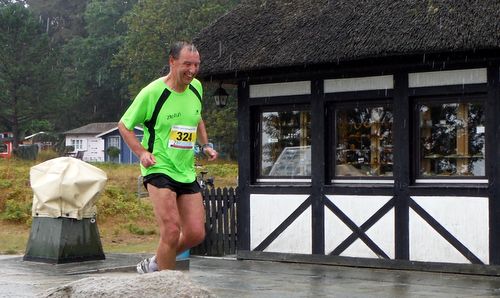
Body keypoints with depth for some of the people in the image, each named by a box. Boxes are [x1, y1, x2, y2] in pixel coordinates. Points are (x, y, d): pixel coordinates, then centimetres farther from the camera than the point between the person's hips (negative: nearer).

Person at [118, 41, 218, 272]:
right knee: (172, 231, -16)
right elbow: (124, 125, -1)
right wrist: (142, 153, -14)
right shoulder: (152, 93, -12)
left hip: (187, 172, 6)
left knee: (196, 234, 1)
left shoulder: (196, 88, 6)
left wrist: (205, 145, 10)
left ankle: (154, 264, 25)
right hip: (159, 169, -6)